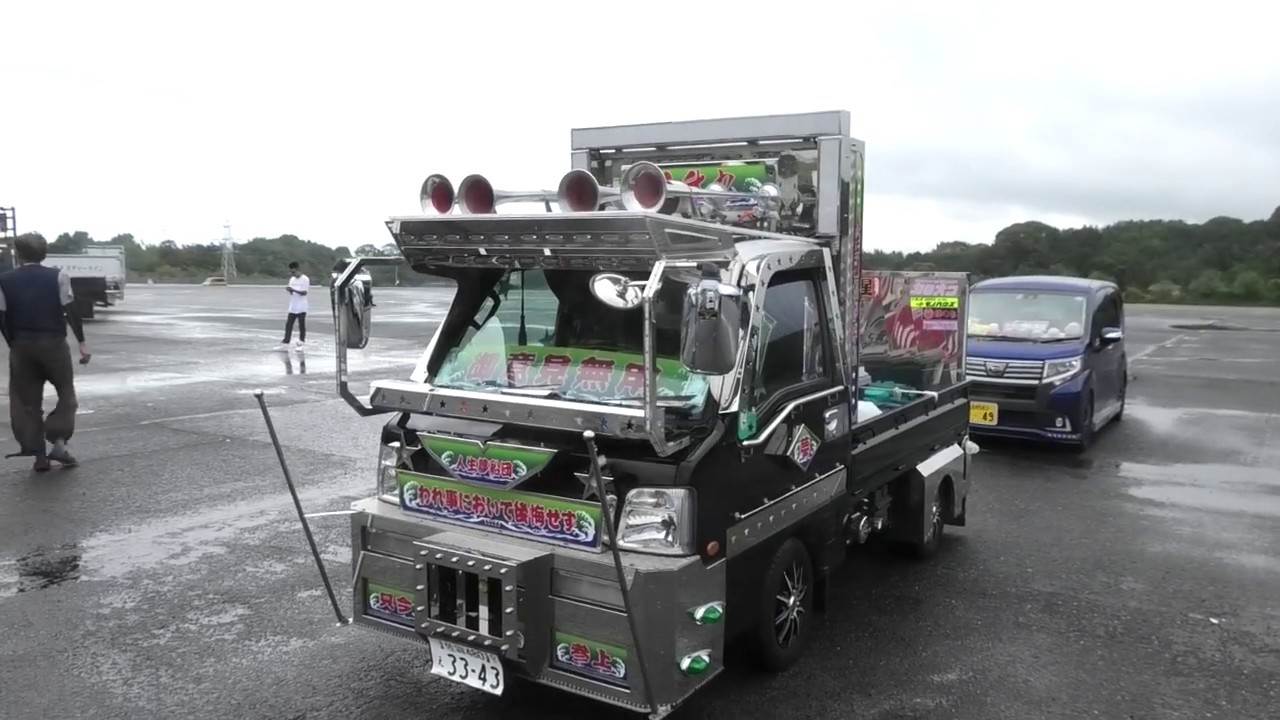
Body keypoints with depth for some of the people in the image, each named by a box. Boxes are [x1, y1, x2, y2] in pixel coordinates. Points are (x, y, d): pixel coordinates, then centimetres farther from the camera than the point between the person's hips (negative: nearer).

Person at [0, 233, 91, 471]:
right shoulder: (57, 276, -3)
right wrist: (82, 342, -5)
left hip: (22, 346, 2)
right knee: (66, 393, 12)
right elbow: (70, 310, -8)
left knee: (27, 401, 10)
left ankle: (39, 454, 10)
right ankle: (59, 442, -3)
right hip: (54, 344, -2)